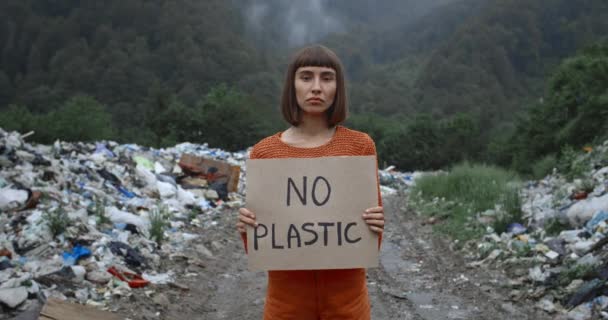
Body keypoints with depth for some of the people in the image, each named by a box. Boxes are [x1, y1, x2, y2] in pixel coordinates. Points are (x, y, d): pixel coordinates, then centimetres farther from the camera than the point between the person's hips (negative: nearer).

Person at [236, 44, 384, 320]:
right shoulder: (263, 152, -3)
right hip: (287, 297, 1)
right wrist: (246, 228, -18)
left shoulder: (360, 145, -4)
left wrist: (376, 227, -19)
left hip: (345, 297, 0)